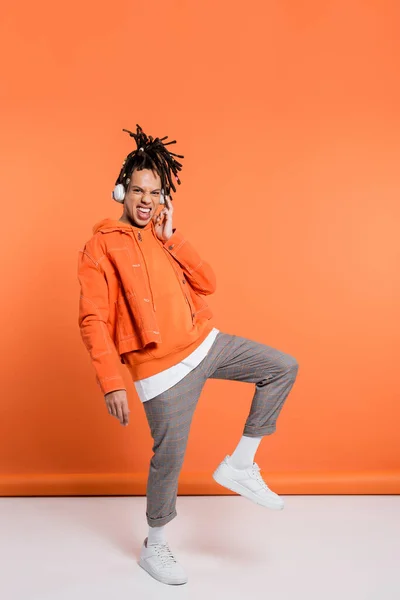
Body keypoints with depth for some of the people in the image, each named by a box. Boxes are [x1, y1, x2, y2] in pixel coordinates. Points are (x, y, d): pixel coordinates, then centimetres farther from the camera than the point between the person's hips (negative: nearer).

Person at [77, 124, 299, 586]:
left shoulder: (163, 236, 12)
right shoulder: (101, 246, -7)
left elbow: (207, 282, 3)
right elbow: (93, 321, -12)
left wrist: (171, 237, -4)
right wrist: (111, 383, -18)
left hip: (206, 342, 7)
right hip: (163, 366, -6)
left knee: (284, 368, 3)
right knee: (169, 456, 2)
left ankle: (239, 465, 10)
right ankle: (154, 548, 28)